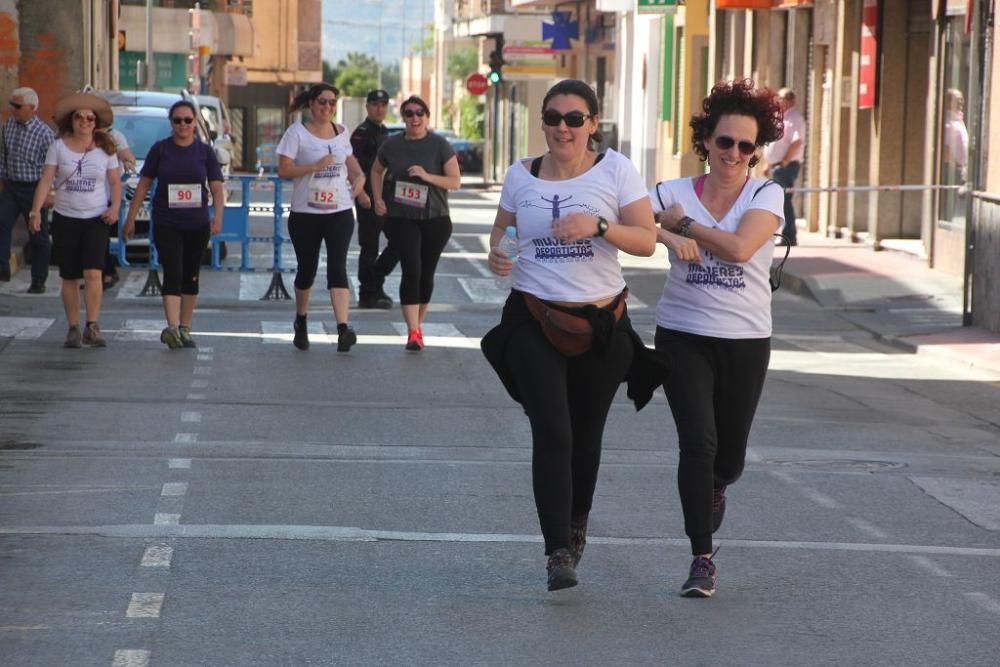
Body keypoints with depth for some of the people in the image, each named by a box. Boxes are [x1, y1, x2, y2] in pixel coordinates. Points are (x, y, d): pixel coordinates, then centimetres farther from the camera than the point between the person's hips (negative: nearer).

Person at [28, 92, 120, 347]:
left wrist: (115, 207, -8)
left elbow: (115, 182, 9)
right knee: (70, 278, 5)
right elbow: (46, 180, -3)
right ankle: (73, 329, 14)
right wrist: (36, 210, -15)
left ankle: (92, 327, -13)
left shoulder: (105, 149, 4)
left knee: (93, 273, -16)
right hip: (65, 218, 1)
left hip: (96, 219, -1)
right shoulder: (58, 147, 1)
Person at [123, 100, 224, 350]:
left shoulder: (204, 151, 3)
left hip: (197, 225, 2)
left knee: (191, 277, 9)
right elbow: (143, 184, 6)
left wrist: (217, 216, -17)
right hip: (166, 224, -2)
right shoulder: (160, 149, 1)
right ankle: (172, 327, -27)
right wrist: (130, 218, 5)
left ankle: (185, 329, 20)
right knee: (173, 273, -16)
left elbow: (216, 188, 0)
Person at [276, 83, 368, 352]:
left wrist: (359, 178, 5)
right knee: (307, 269, 9)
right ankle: (301, 322, 33)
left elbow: (349, 161, 26)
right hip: (305, 212, -2)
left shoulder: (341, 132, 11)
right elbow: (283, 169, -10)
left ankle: (343, 328, -25)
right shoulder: (297, 132, -3)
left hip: (339, 211, 2)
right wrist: (316, 166, -20)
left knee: (337, 267, -13)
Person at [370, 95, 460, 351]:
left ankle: (418, 325, 28)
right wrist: (378, 199, 7)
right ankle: (413, 332, -18)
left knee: (426, 273, 9)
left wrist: (427, 176, -21)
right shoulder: (392, 145, 2)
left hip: (435, 219, 0)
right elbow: (377, 171, 21)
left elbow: (455, 181, -7)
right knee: (411, 270, -14)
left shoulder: (439, 145, -4)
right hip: (401, 219, 0)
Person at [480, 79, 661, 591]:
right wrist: (496, 253, -4)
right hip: (534, 322, 0)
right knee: (551, 434, -13)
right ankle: (558, 553, -14)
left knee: (585, 436, 11)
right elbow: (501, 227, 19)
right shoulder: (521, 175, 4)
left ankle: (575, 528, 36)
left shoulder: (616, 170, -2)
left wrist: (598, 226, -23)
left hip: (601, 323, 0)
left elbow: (646, 241, -6)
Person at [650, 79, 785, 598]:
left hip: (745, 340, 1)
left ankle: (714, 490, 49)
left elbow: (740, 247, -20)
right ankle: (702, 560, -4)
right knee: (697, 443, -13)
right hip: (683, 336, -1)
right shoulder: (676, 193, 0)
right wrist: (667, 235, -27)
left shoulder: (766, 195, -3)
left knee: (729, 456, 10)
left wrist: (684, 222, -13)